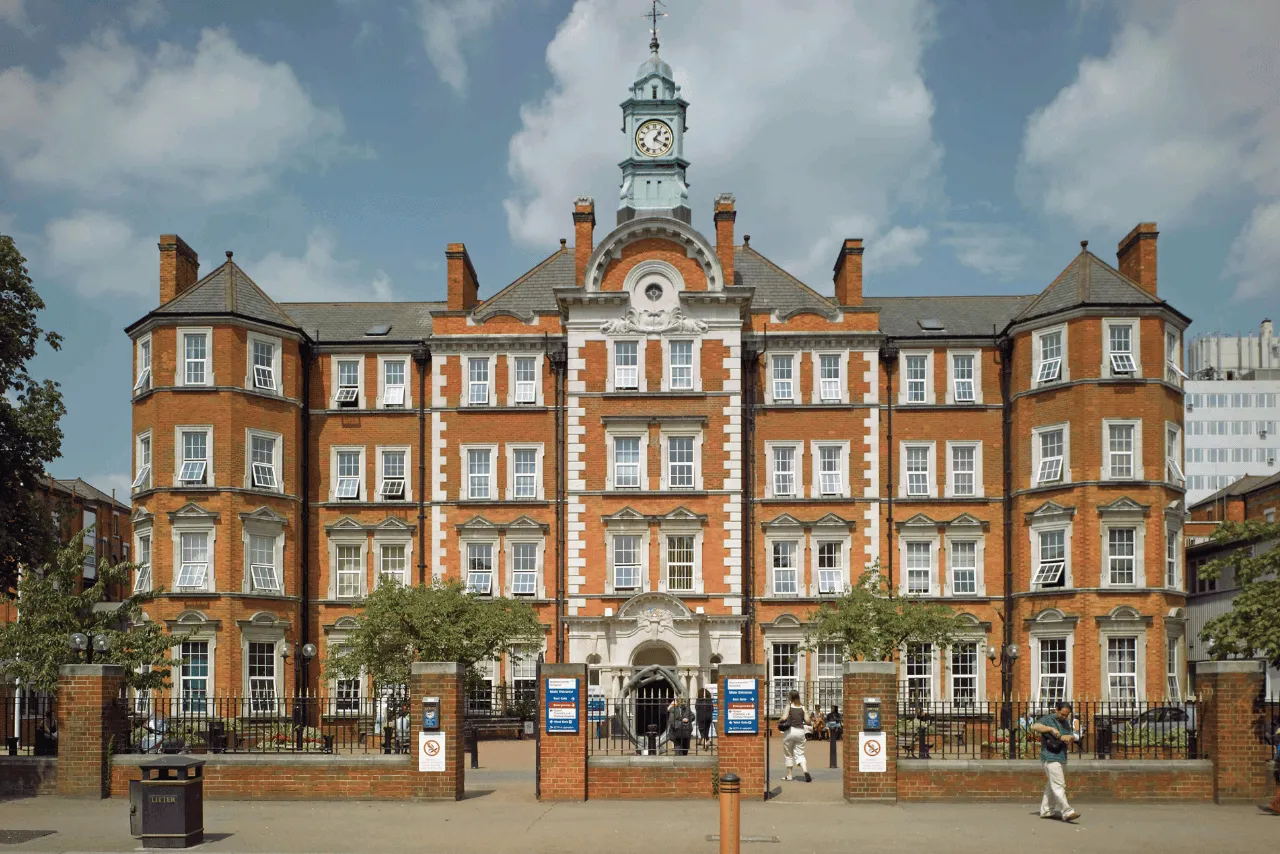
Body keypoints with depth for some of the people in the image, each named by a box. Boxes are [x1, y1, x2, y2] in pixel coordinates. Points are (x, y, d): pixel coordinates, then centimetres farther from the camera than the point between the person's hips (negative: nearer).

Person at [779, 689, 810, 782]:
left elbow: (784, 717, -19)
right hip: (800, 731, 3)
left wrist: (779, 721, 2)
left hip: (790, 731, -3)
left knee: (788, 754, 12)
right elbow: (807, 719, -1)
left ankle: (789, 775, 17)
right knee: (800, 754, 6)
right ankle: (805, 771, -19)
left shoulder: (789, 706, -5)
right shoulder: (802, 707, 5)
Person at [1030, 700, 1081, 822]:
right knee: (1058, 786, -13)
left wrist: (1069, 737, -8)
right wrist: (1051, 729, -27)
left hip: (1062, 758, 9)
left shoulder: (1065, 722, 18)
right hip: (1051, 758, -8)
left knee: (1051, 786, 14)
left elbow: (1073, 736, 15)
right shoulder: (1048, 720, -7)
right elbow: (1034, 727, -23)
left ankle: (1046, 811, 21)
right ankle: (1067, 812, -19)